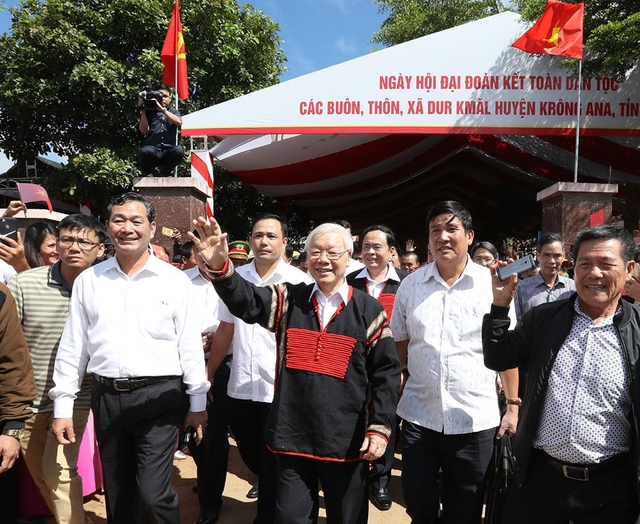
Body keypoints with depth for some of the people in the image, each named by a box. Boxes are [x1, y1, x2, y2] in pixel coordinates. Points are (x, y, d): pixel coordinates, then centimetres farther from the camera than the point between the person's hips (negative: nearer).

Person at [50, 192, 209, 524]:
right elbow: (72, 346, 8)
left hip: (158, 395, -3)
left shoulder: (175, 281, -4)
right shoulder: (88, 281, 4)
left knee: (153, 494, -3)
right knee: (117, 494, 17)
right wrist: (63, 405, 6)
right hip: (106, 396, 3)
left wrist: (198, 403, 1)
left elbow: (190, 345, -1)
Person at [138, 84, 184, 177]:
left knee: (179, 150, -34)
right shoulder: (149, 112, 16)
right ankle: (148, 172, 0)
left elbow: (179, 122, -3)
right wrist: (142, 110, -1)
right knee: (145, 151, -37)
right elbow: (144, 131, 2)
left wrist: (162, 109, -9)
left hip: (168, 153, 1)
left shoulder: (173, 112, 21)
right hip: (152, 152, -1)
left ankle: (166, 172, -2)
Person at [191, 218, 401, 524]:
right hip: (293, 437, 2)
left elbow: (386, 372, -2)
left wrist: (380, 427, -7)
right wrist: (219, 266, -31)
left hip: (347, 442, -1)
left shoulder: (368, 310, -4)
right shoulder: (290, 300, 2)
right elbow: (245, 301, -13)